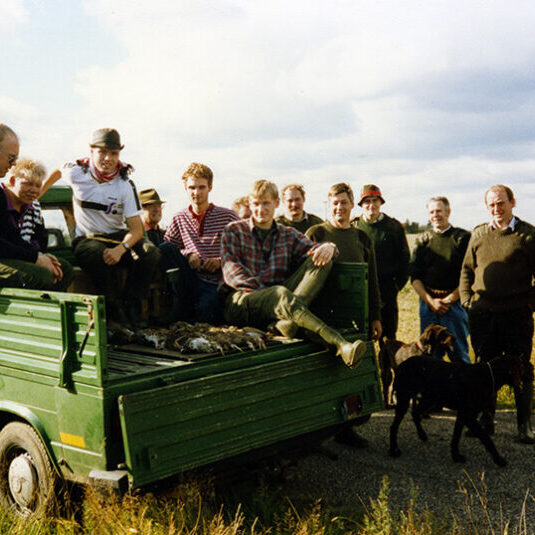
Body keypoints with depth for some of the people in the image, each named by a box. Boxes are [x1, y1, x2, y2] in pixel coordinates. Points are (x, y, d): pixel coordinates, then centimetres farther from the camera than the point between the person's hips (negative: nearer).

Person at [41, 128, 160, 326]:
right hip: (86, 238, -1)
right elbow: (57, 172, 21)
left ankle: (131, 307, -14)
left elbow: (136, 228, -11)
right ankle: (115, 310, -25)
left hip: (119, 237, 2)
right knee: (99, 255, -39)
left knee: (150, 254, -28)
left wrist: (120, 249, -31)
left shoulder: (125, 184, -8)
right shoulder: (77, 171, -7)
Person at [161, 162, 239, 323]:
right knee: (166, 249, -18)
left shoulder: (228, 217, 4)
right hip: (191, 279, 5)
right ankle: (184, 304, -16)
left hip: (218, 282, -4)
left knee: (205, 310, -37)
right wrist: (187, 254, -9)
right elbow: (165, 246, 9)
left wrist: (222, 260, -12)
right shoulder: (179, 219, 13)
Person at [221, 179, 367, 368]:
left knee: (321, 260, -15)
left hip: (276, 300, 4)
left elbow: (313, 249, 7)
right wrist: (263, 291, -17)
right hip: (241, 301, -4)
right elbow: (231, 271, -3)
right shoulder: (234, 231, 12)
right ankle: (341, 345, -54)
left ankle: (288, 319, -41)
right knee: (280, 293, -38)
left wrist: (328, 247, -19)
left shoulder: (289, 235, 22)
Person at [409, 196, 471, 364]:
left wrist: (449, 299, -9)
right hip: (428, 301, 3)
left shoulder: (463, 237, 1)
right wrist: (430, 301, -5)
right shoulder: (423, 240, 11)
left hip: (455, 303, -3)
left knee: (459, 353, 0)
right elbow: (415, 276, 8)